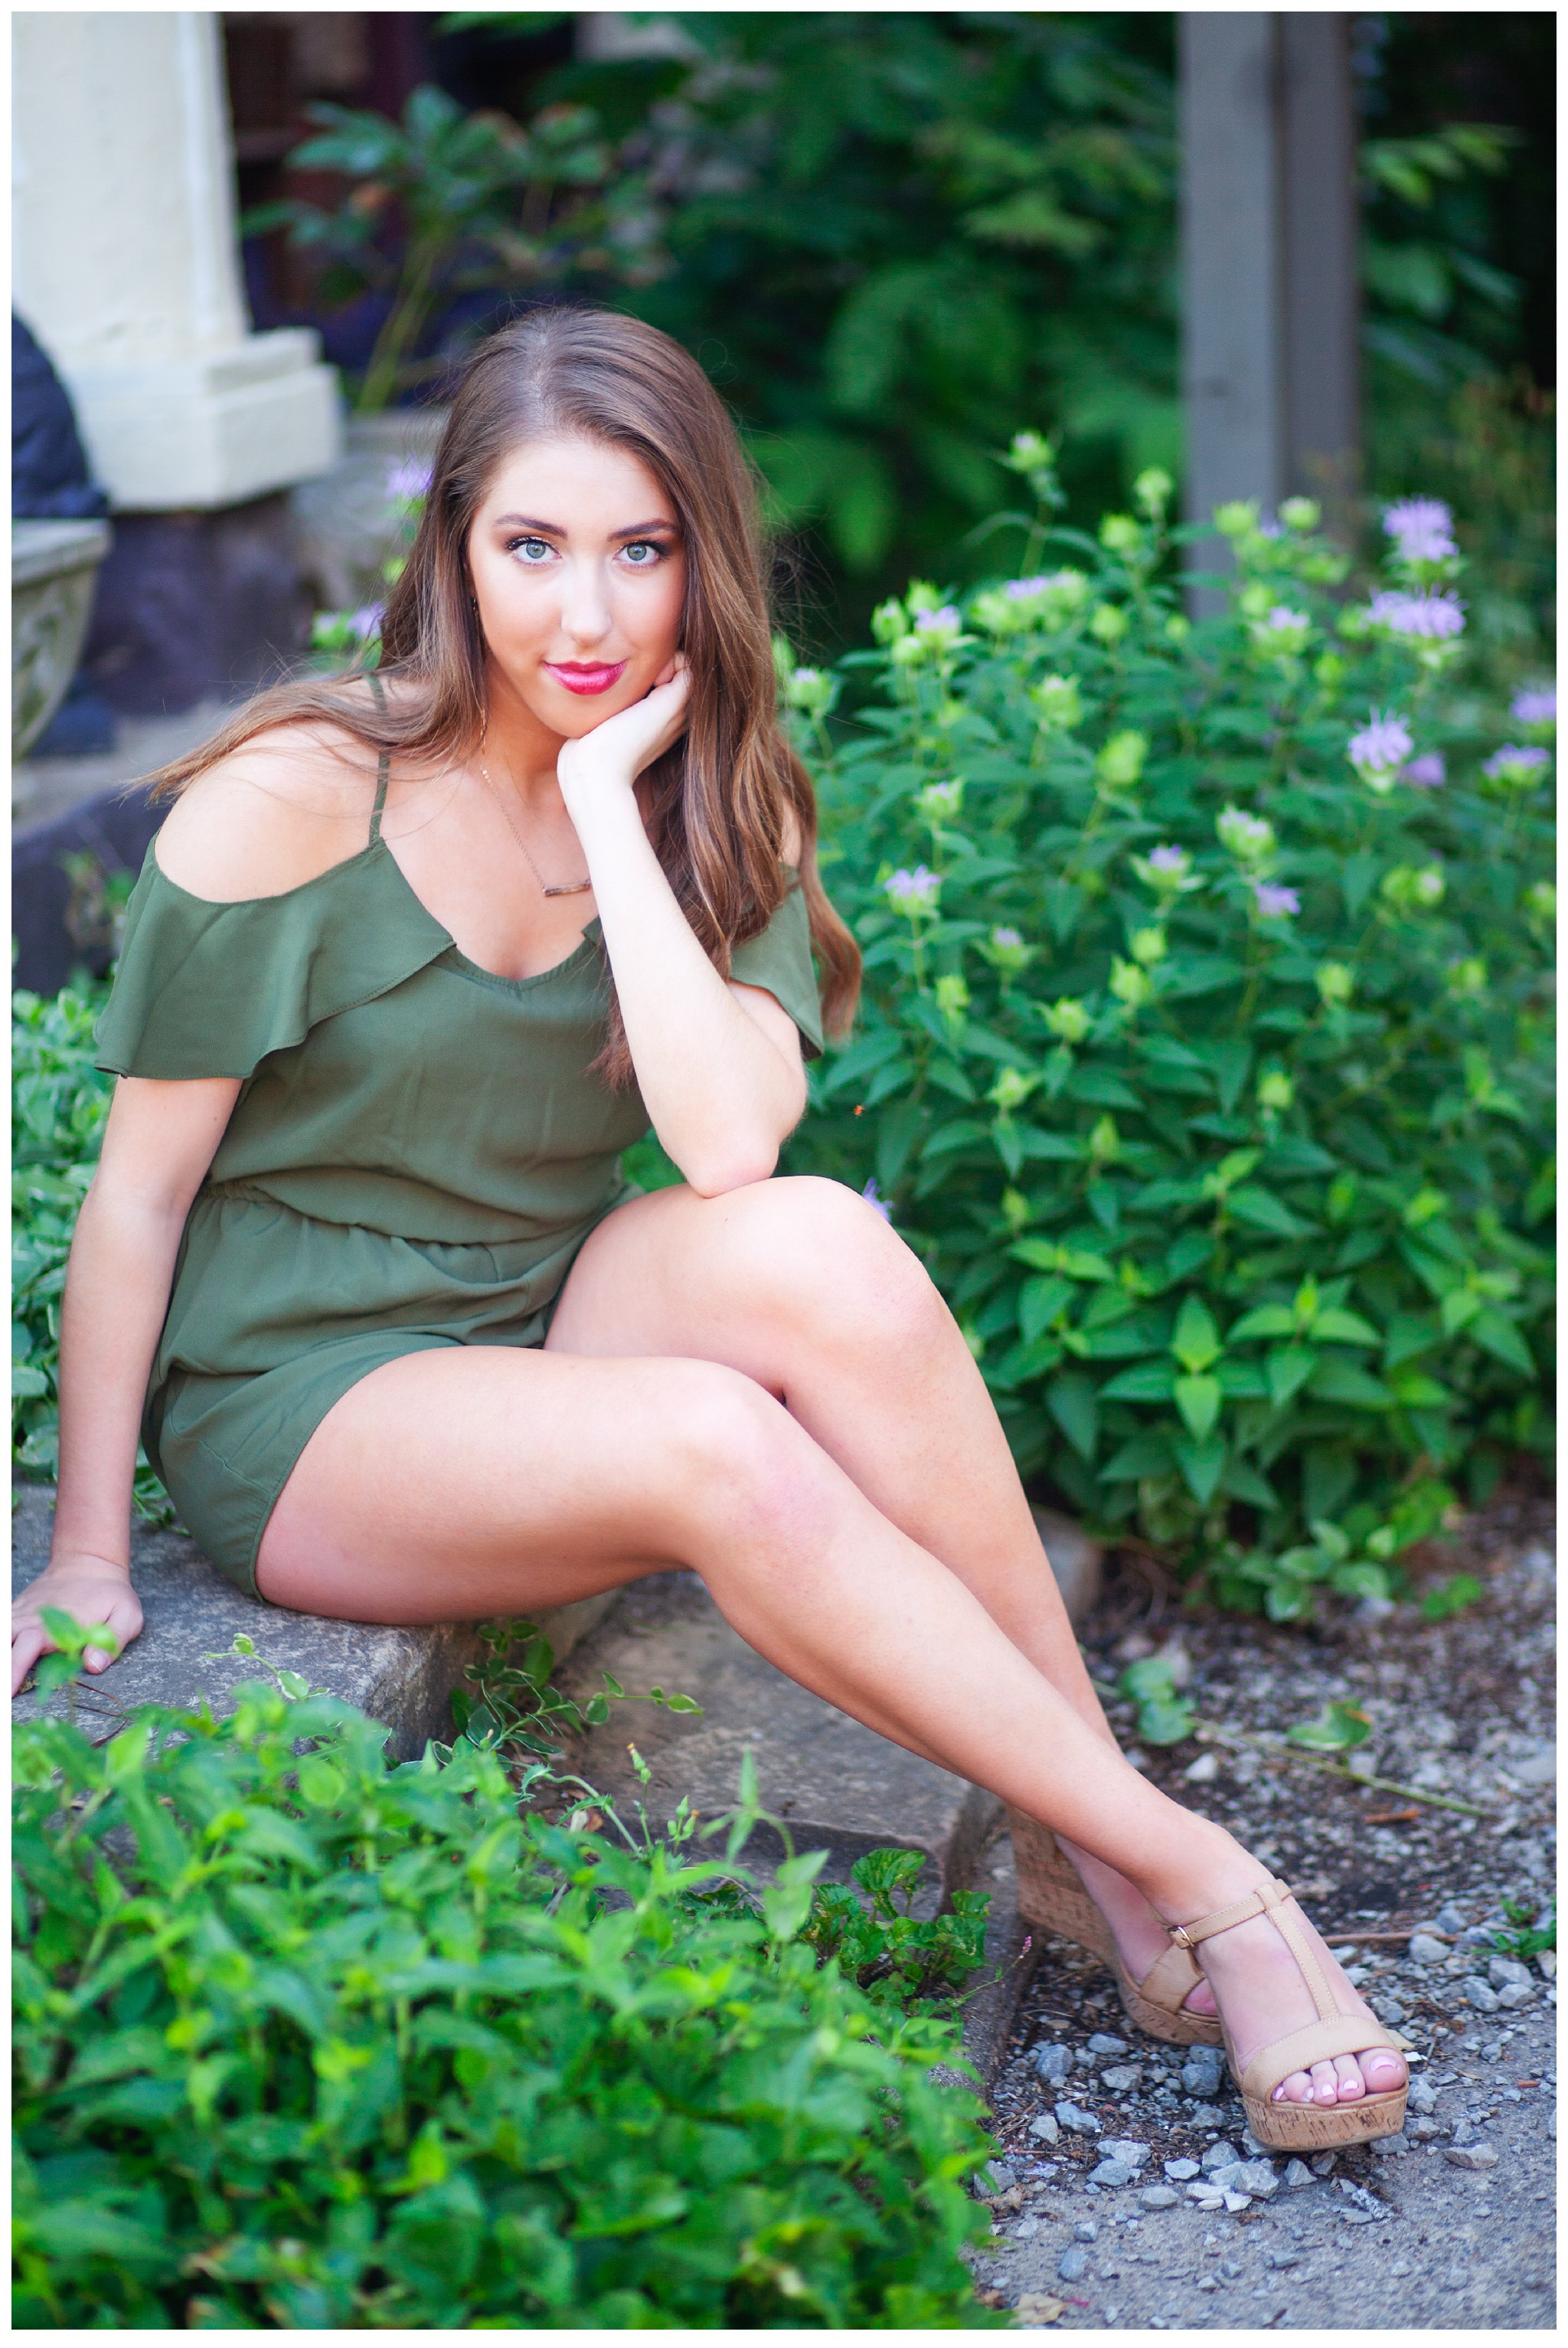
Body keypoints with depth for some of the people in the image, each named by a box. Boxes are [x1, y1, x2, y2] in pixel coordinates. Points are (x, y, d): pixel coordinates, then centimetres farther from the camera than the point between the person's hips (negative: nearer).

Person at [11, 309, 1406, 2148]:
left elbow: (733, 1144, -20)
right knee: (718, 1446, -34)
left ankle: (1079, 1840, -23)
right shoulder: (294, 796, -14)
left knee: (817, 1250, -31)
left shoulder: (717, 814, -1)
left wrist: (609, 799, -22)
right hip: (299, 1404, -4)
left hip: (550, 1332, 4)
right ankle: (1190, 1877, -25)